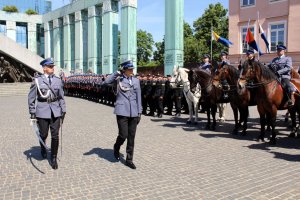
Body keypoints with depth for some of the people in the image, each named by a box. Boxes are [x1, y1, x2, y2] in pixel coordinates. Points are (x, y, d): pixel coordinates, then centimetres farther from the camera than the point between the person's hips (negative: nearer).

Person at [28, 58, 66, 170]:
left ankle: (53, 158, 16)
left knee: (55, 136, 1)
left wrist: (63, 111, 8)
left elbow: (61, 97, 12)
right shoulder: (37, 80, -1)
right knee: (43, 134, 8)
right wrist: (32, 113, -1)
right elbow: (31, 97, 2)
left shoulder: (58, 80, 7)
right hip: (42, 111, -1)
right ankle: (43, 148, 43)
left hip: (55, 111, 2)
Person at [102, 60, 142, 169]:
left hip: (133, 112, 4)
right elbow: (106, 82, -18)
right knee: (123, 135, -7)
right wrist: (117, 72, -14)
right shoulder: (119, 78, 0)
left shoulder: (136, 80, 9)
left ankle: (129, 159, 19)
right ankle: (116, 147, 27)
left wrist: (139, 112, 8)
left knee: (131, 137, 7)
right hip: (122, 111, -3)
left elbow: (138, 97, 11)